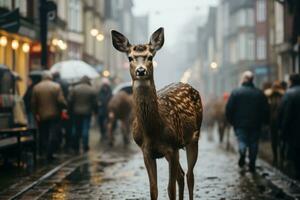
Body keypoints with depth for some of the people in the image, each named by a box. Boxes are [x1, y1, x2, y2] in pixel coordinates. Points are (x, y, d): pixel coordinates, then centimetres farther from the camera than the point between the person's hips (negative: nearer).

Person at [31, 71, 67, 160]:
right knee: (53, 136, 0)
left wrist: (35, 113, 6)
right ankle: (49, 154, -5)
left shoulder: (36, 87, 1)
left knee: (43, 135, 12)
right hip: (54, 115, -2)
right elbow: (61, 101, -12)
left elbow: (33, 103, -2)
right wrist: (64, 106, 7)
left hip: (41, 116, 3)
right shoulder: (56, 86, -6)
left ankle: (42, 152, 12)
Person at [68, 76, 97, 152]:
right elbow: (94, 103, -2)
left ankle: (75, 147, 14)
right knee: (85, 129, 2)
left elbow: (70, 100, -4)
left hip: (76, 112, 1)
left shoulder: (74, 88, -3)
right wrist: (95, 110, 10)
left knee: (76, 129, 9)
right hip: (87, 112, -1)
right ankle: (85, 146, 1)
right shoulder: (92, 90, -4)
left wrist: (71, 109, 6)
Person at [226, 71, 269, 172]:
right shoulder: (259, 93, 2)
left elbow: (229, 108, -5)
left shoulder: (236, 92, -4)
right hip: (255, 125, 2)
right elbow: (266, 110, 4)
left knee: (241, 140, 4)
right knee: (253, 143, 9)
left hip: (240, 123, -2)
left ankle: (242, 152, -27)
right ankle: (252, 164, 8)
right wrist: (263, 121, 15)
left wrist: (231, 120, 7)